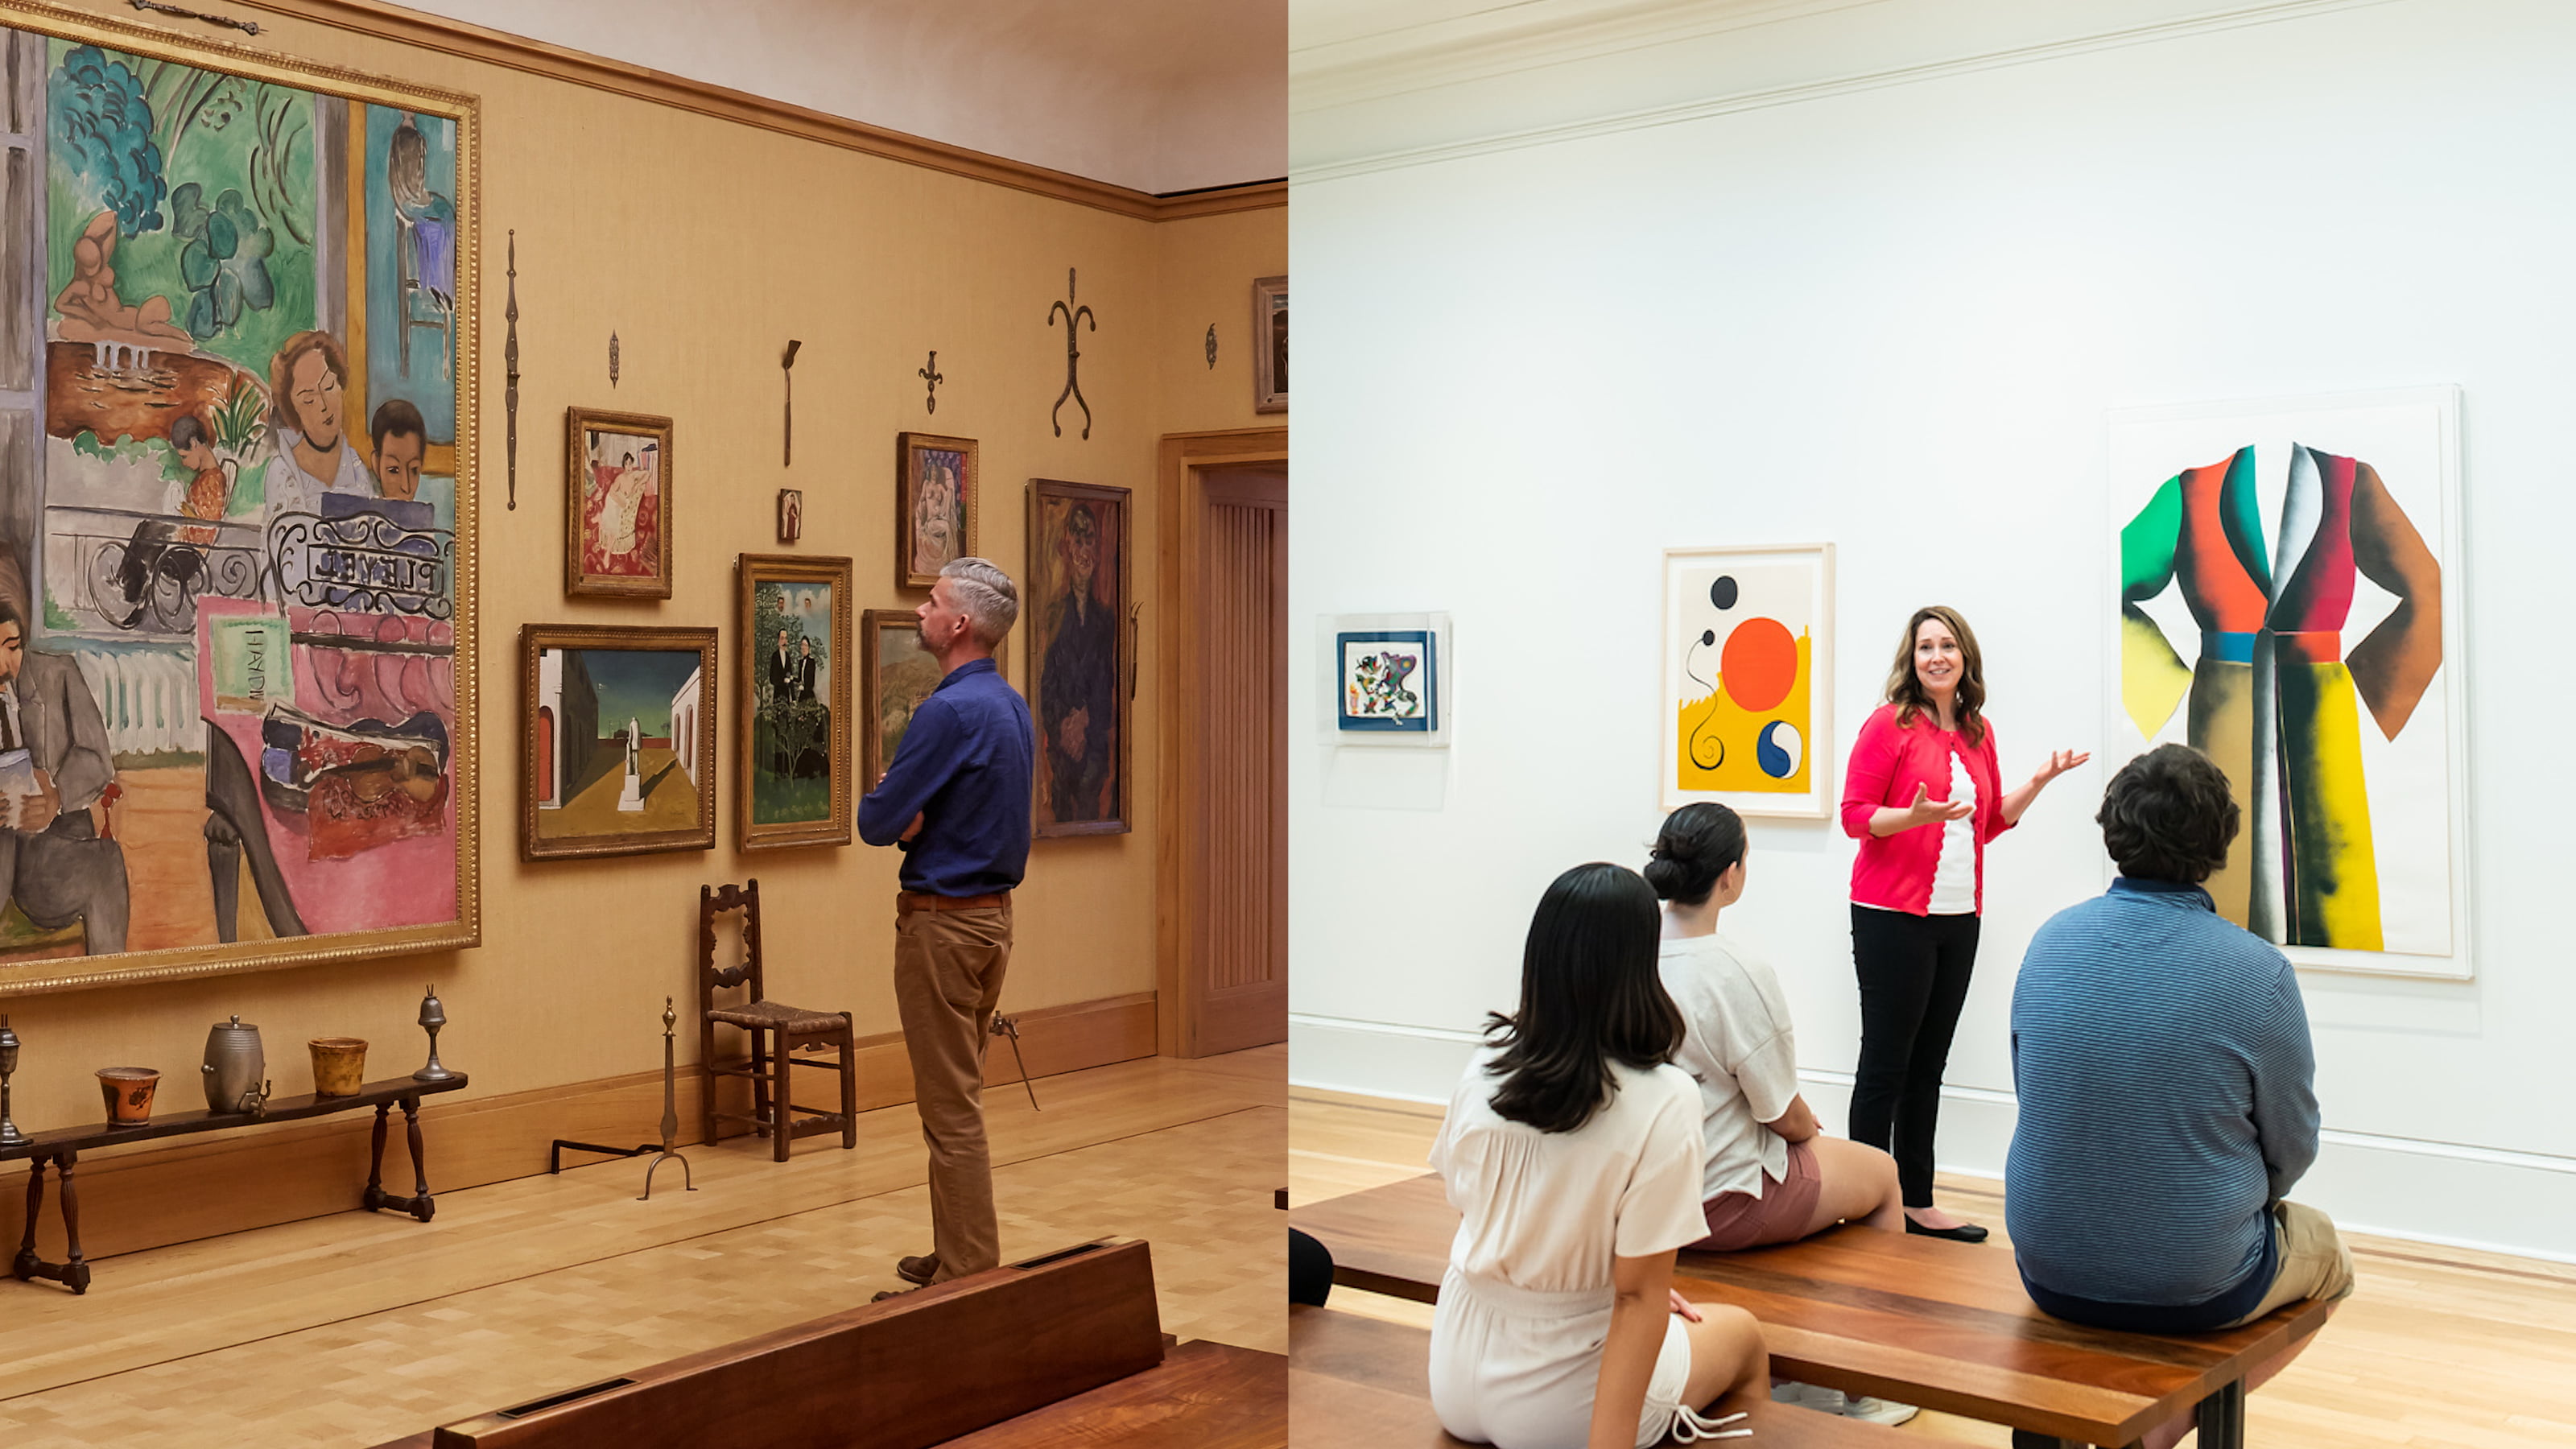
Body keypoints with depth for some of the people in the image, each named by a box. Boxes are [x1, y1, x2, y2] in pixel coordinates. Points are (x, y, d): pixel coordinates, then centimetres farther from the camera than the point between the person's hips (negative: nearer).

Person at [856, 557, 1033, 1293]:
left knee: (950, 1107, -3)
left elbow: (877, 823, -19)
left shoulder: (950, 710, -20)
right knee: (961, 1095, 18)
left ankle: (967, 1280, 3)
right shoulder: (1013, 706, 10)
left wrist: (883, 801, 4)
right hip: (995, 909, 9)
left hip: (943, 921, -9)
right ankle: (962, 1257, 27)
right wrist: (912, 813, -3)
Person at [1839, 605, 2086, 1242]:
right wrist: (1917, 814, -24)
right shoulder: (1890, 724, -7)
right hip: (1893, 916, -6)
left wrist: (2039, 780, 8)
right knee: (1886, 1063, -2)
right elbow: (1855, 814, -9)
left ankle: (1917, 1202, 18)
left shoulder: (1978, 731, 13)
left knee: (1928, 1065, 11)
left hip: (1958, 918, 6)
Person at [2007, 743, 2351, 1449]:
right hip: (2192, 1288, -5)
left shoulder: (2051, 941, -5)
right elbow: (2291, 1149, -6)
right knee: (2327, 1249, 28)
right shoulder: (2260, 972, -18)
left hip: (2050, 1274, 5)